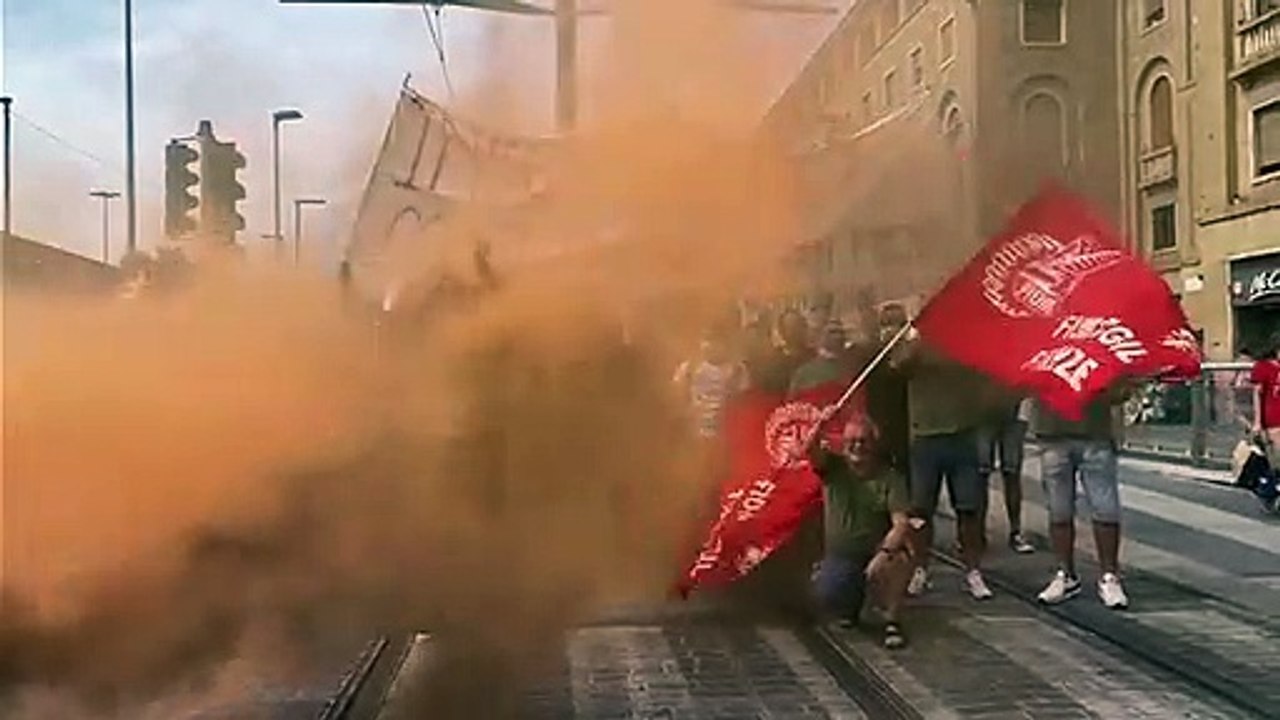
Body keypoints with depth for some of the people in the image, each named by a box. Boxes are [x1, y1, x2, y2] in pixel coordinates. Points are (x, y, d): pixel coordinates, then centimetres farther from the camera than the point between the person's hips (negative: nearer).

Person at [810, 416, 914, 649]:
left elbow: (901, 523, -16)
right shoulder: (834, 467, 0)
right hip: (839, 556, 2)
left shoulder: (890, 478, -6)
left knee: (900, 559, -34)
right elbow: (813, 453, -22)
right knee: (828, 598, -24)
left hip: (877, 553, -1)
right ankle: (852, 602, 16)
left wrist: (883, 554, -33)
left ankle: (892, 621, -13)